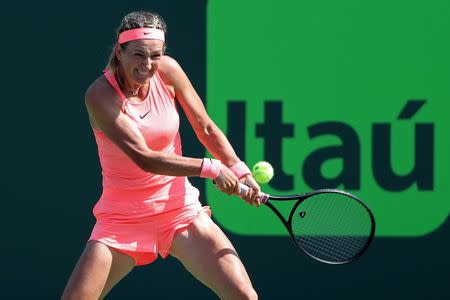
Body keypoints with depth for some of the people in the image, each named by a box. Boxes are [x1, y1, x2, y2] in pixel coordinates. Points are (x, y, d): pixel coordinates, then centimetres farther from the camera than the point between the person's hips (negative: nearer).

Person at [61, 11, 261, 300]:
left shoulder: (168, 71, -4)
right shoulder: (100, 94, -17)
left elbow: (206, 128, 6)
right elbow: (144, 158, -24)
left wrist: (240, 171, -9)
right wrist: (210, 168, -25)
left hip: (180, 210, 3)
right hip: (122, 219, -3)